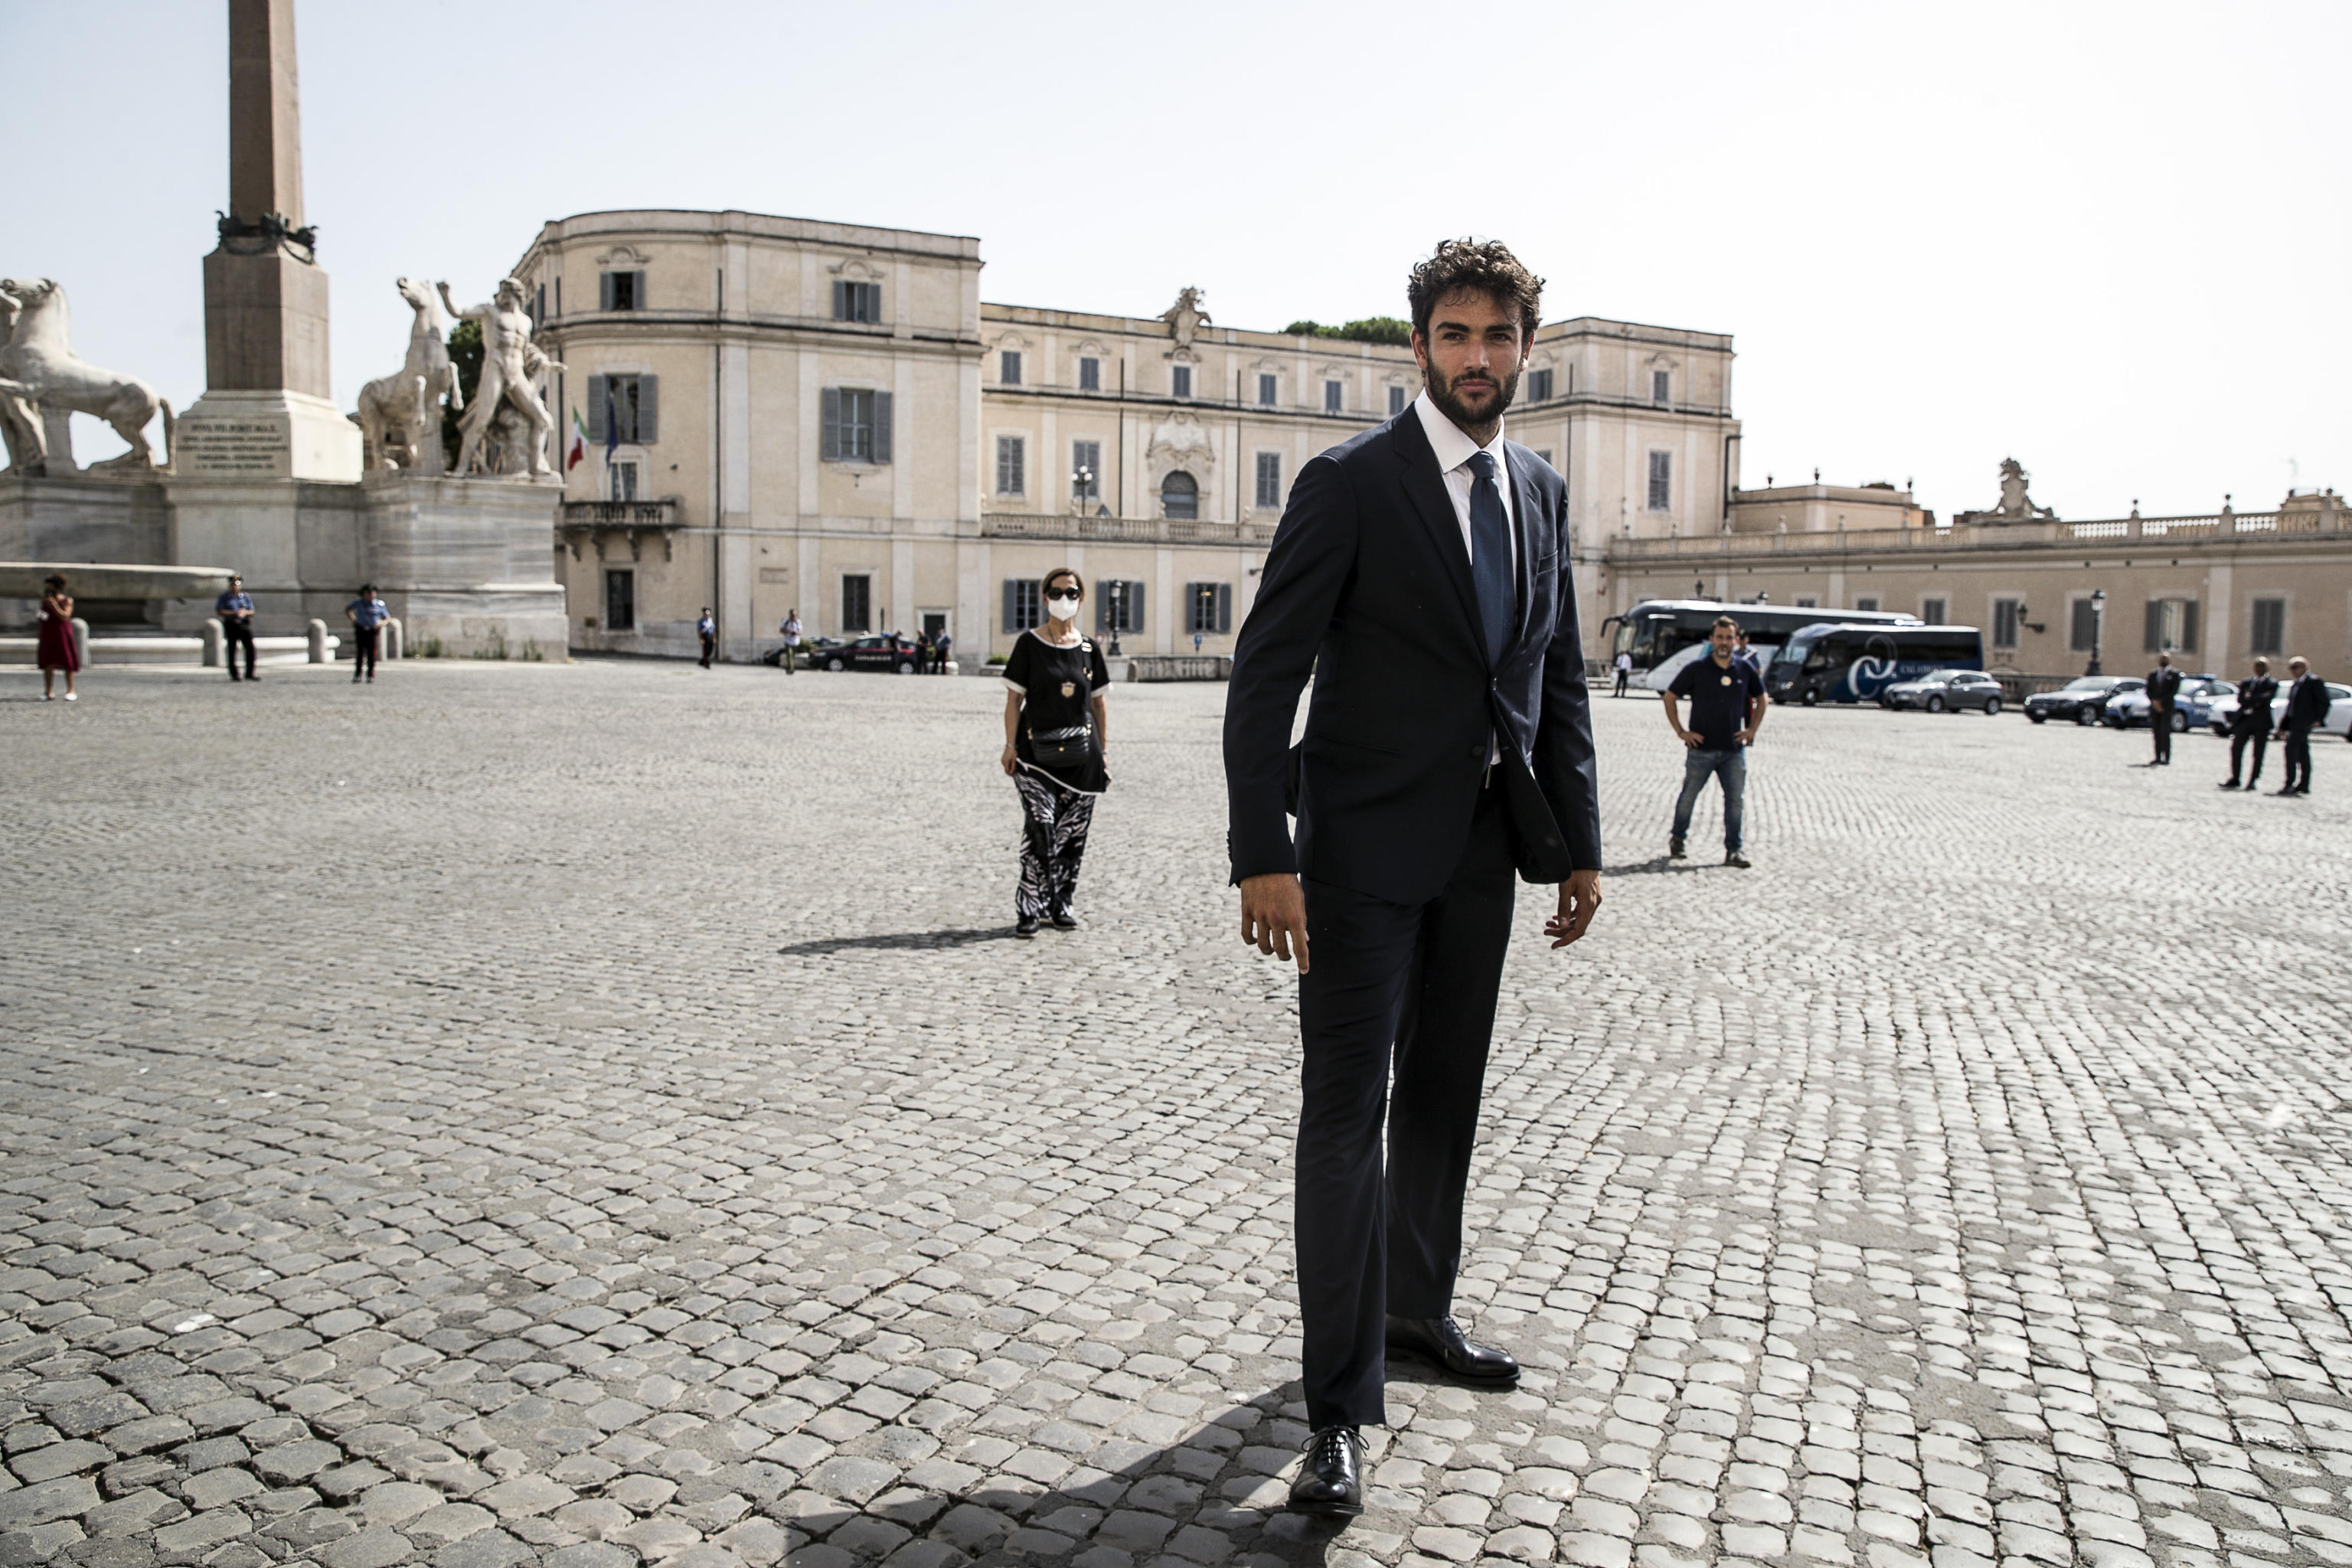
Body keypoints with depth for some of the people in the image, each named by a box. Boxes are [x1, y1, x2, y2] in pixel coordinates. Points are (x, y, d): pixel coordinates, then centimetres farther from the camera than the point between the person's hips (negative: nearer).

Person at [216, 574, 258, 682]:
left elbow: (252, 612, 12)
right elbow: (219, 611, -4)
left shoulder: (246, 597, 12)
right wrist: (234, 613, -14)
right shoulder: (224, 598, 5)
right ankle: (233, 674, 6)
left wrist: (245, 612, -11)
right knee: (232, 650, 0)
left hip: (244, 624, 2)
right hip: (231, 625, -2)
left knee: (250, 648, -7)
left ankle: (249, 673, -2)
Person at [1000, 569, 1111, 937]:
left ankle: (1060, 904, 19)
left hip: (1081, 752, 3)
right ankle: (1028, 909, -6)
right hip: (1037, 750, -3)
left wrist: (1104, 751, 10)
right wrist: (1011, 745, -8)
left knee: (1073, 832, 6)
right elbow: (1014, 698, -1)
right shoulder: (1029, 644, 1)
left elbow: (1099, 703, 14)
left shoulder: (1088, 648, 10)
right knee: (1040, 828, -13)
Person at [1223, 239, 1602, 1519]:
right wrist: (1265, 855, -21)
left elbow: (1560, 679, 14)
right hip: (1367, 844, -6)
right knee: (1348, 1111, -5)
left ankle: (1416, 1308, 38)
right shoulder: (1349, 484, -10)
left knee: (1443, 1094, 18)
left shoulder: (1541, 492, 10)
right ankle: (1340, 1410, 3)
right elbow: (1265, 673, -14)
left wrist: (1578, 840, 9)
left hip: (1483, 847, 6)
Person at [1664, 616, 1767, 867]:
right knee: (1688, 796, 8)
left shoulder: (1745, 669, 3)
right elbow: (1670, 697, 4)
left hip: (1734, 749, 2)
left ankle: (1733, 850, 6)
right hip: (1701, 748, -2)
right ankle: (1678, 839, 28)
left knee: (1736, 801, -1)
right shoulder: (1696, 669, -5)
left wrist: (1753, 728, 10)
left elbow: (1760, 698, 20)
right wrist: (1680, 731, -2)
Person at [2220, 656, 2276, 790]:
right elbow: (2241, 699, 3)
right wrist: (2256, 701, -11)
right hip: (2244, 719, 4)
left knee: (2258, 753, -1)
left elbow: (2267, 699, -13)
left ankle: (2253, 781, 5)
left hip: (2261, 721, -4)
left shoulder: (2272, 684, 3)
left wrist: (2250, 699, -7)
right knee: (2236, 749, 0)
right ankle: (2234, 779, 8)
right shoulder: (2247, 683, 16)